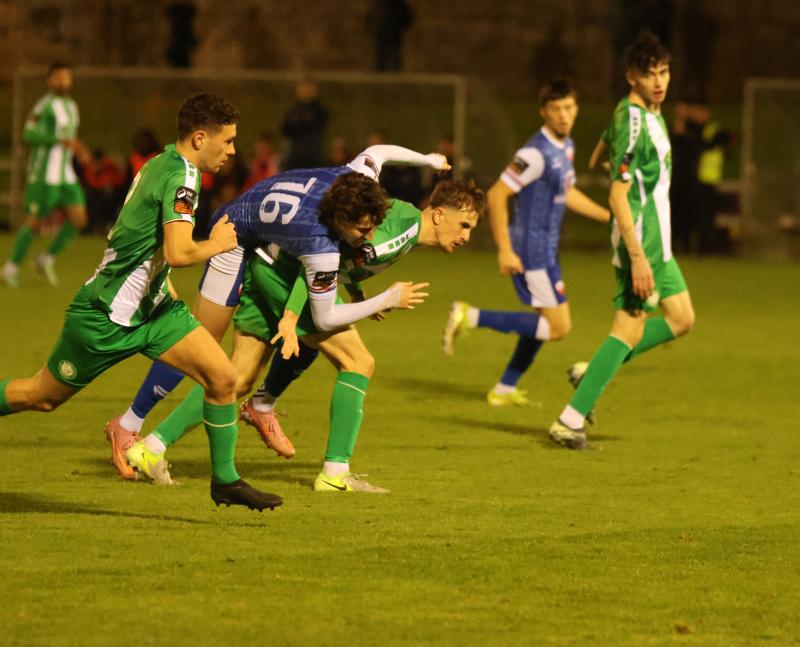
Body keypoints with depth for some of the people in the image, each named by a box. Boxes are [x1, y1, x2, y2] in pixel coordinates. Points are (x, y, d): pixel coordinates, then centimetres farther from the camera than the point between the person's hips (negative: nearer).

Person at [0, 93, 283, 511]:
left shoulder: (164, 164, 6)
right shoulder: (180, 177, -23)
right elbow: (179, 253, -34)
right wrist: (217, 244, -17)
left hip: (151, 307, 9)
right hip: (104, 317, -9)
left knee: (222, 378, -5)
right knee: (40, 396, 7)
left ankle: (225, 480, 5)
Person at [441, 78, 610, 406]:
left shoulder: (566, 147, 8)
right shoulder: (536, 153, -21)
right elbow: (496, 195, -23)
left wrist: (610, 216, 23)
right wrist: (505, 250, -25)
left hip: (546, 249, 10)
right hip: (532, 251, -10)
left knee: (544, 323, 20)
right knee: (559, 327, -8)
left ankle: (505, 389, 28)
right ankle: (472, 317, -8)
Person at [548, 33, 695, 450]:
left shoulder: (650, 114, 10)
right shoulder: (632, 122, -21)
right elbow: (618, 195, -24)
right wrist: (637, 256, -27)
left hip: (656, 241, 10)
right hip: (639, 241, -10)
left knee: (681, 318, 15)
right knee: (629, 329, -7)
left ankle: (592, 373, 17)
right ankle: (571, 422, -4)